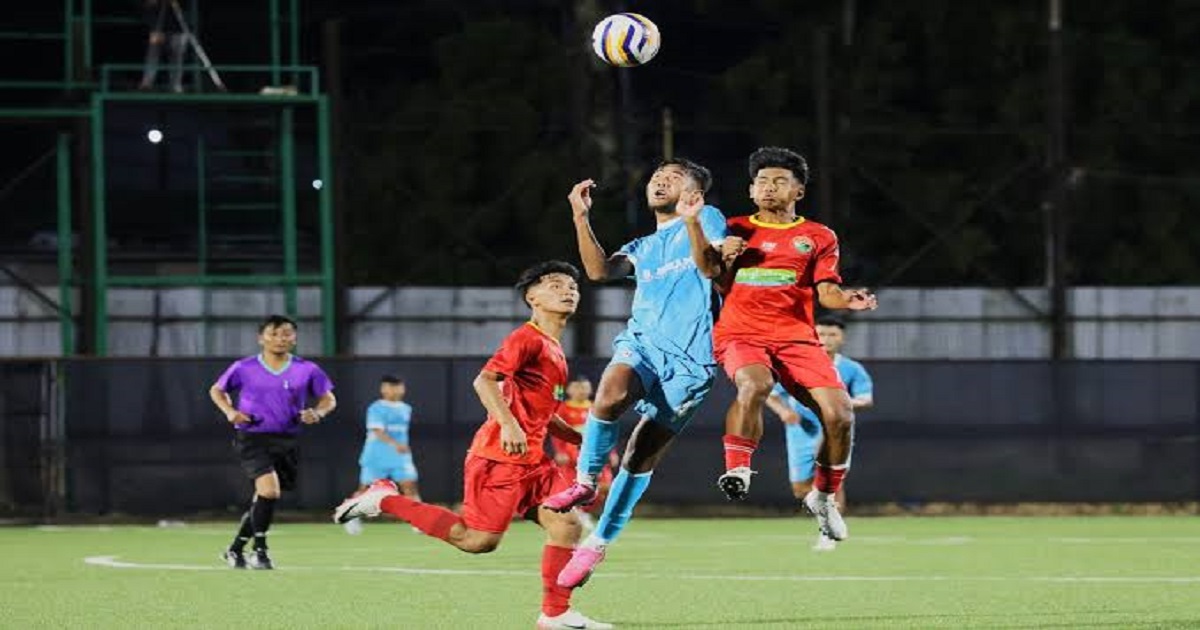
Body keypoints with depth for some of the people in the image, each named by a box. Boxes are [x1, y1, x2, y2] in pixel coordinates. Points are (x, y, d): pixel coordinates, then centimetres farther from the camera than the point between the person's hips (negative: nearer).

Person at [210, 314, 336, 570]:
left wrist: (317, 413, -11)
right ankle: (260, 550, -9)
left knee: (262, 501, 10)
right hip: (252, 437, -3)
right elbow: (217, 390, 13)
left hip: (286, 441, 4)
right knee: (269, 490, -24)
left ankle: (235, 549, 29)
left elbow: (328, 399, 11)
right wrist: (230, 411, -6)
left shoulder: (307, 370, 2)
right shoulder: (244, 368, -2)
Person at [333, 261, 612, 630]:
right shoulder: (527, 339, -10)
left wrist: (583, 440, 19)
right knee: (479, 539, -10)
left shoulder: (554, 351, 20)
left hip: (531, 460, 9)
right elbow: (484, 381, -21)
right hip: (499, 457, -9)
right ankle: (386, 500, 0)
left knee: (566, 525, -3)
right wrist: (508, 424, -32)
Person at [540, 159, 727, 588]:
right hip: (642, 343, 3)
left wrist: (695, 224, -29)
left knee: (642, 455, -3)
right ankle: (585, 482, -17)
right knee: (612, 391, -31)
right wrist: (581, 218, -8)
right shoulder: (642, 249, 22)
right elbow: (599, 270, 2)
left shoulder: (707, 220, 9)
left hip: (688, 360, -3)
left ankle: (599, 543, 5)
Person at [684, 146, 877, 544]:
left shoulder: (818, 238, 15)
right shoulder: (736, 230, 16)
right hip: (741, 332, -1)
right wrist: (693, 223, -10)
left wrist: (848, 300, -14)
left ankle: (823, 496, 8)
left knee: (839, 414, -14)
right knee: (754, 384, -37)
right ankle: (736, 469, -27)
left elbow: (827, 292, 8)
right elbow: (709, 271, 2)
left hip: (796, 336, 1)